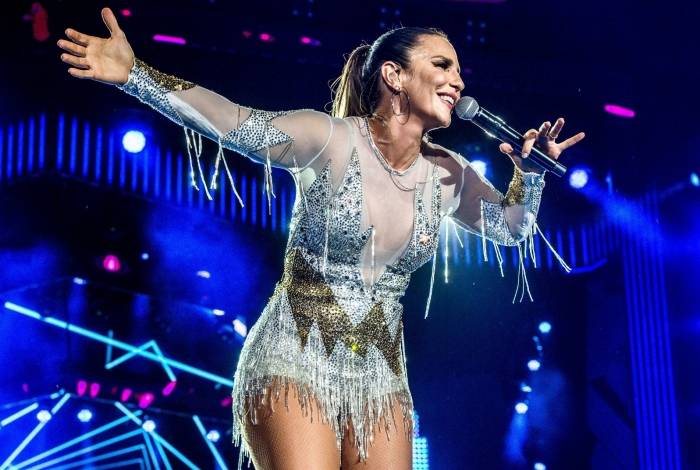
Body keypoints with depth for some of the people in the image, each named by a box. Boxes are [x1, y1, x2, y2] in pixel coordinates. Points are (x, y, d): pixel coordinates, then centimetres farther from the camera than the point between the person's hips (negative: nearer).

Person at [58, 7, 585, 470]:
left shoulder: (449, 175, 4)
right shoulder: (331, 140, -13)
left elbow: (513, 226, 21)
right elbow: (231, 121, -26)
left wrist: (530, 170, 0)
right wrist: (135, 74, -38)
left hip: (380, 378, 6)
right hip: (295, 362, -5)